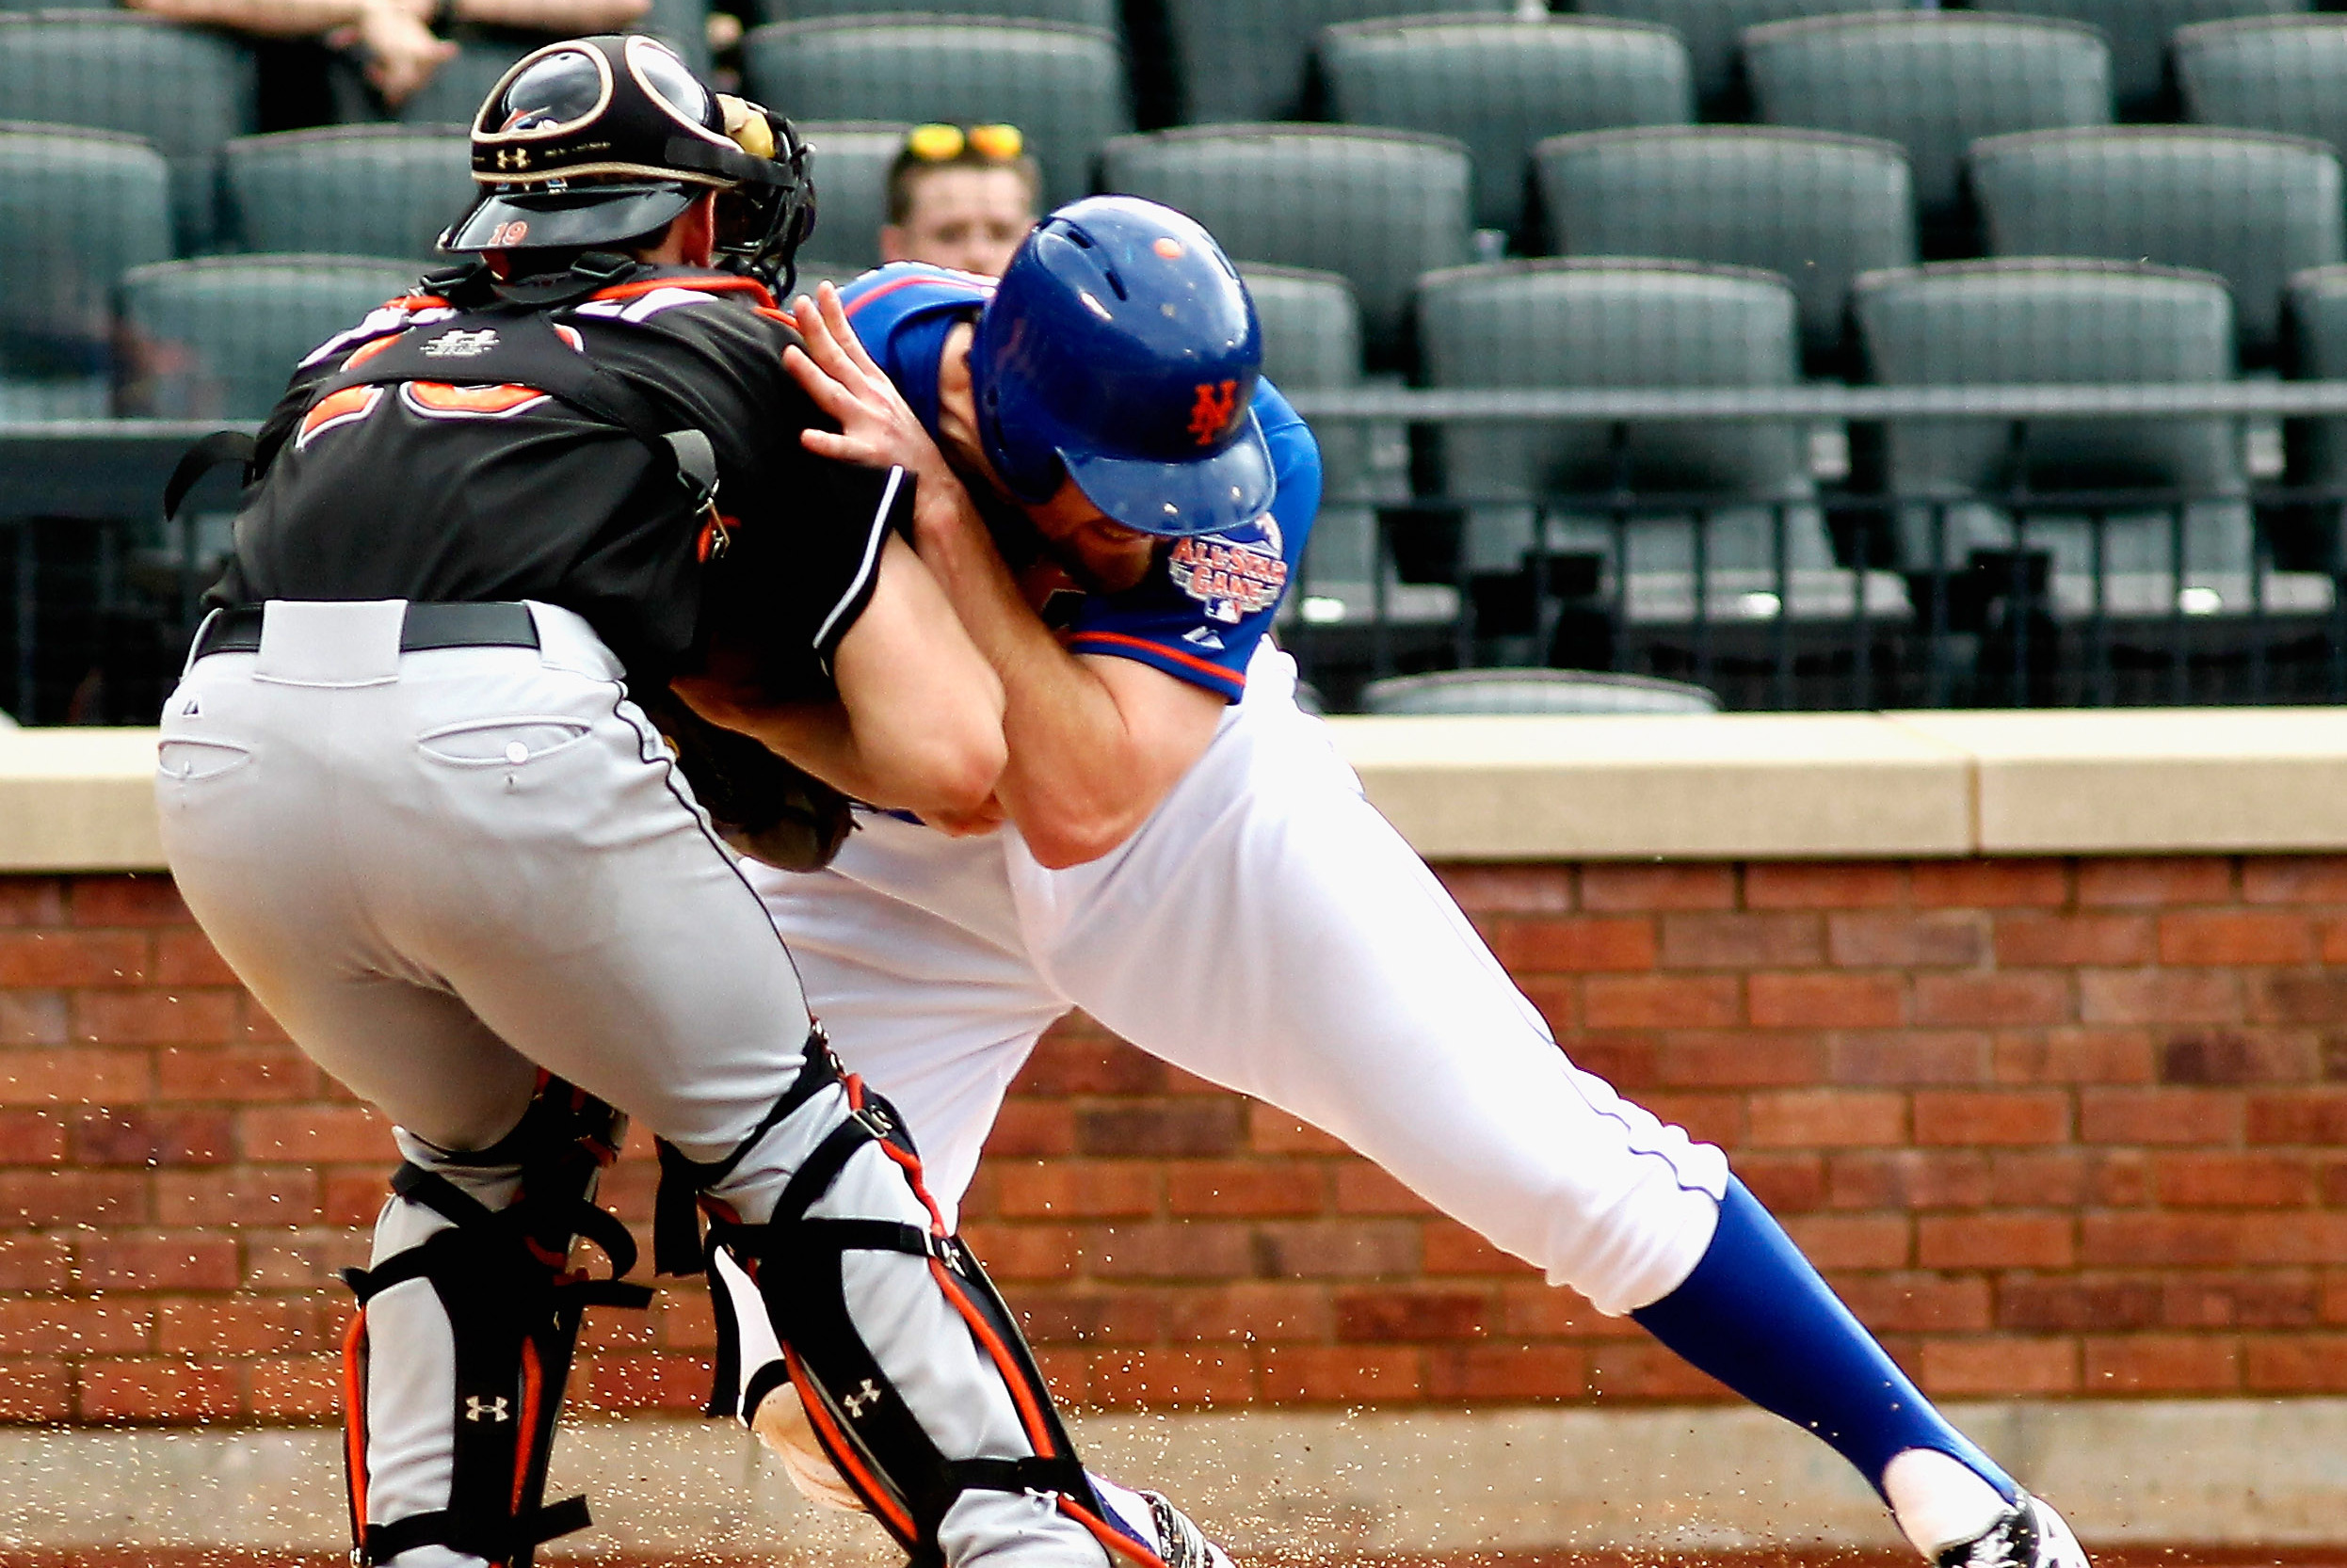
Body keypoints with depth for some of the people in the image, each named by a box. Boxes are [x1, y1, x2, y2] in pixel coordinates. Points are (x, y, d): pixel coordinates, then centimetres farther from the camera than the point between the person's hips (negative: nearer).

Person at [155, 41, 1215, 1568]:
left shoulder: (362, 352, 35)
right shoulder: (761, 363, 24)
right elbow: (952, 760, 15)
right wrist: (743, 687, 33)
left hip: (223, 753, 4)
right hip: (507, 744, -4)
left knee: (490, 1151, 29)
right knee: (785, 1144, 17)